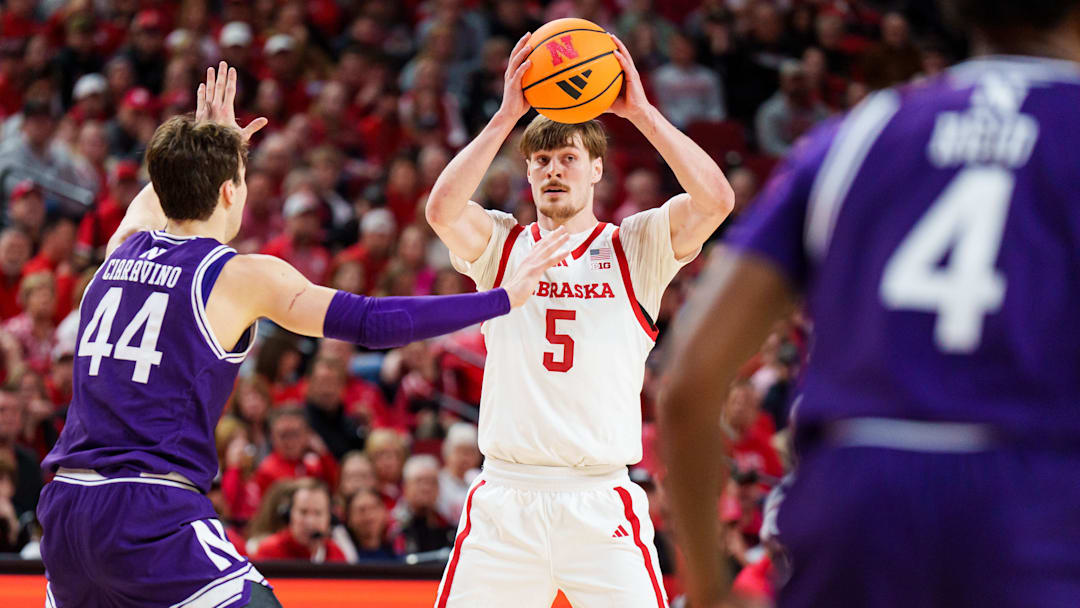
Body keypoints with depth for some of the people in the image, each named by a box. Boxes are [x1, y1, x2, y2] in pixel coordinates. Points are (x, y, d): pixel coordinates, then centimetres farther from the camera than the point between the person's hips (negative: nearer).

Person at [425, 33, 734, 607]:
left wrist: (639, 110, -8)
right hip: (502, 502, 1)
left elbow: (716, 200, -9)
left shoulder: (635, 246, 8)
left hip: (600, 501, -1)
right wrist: (507, 114, -13)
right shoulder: (501, 245, 11)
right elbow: (442, 209, -11)